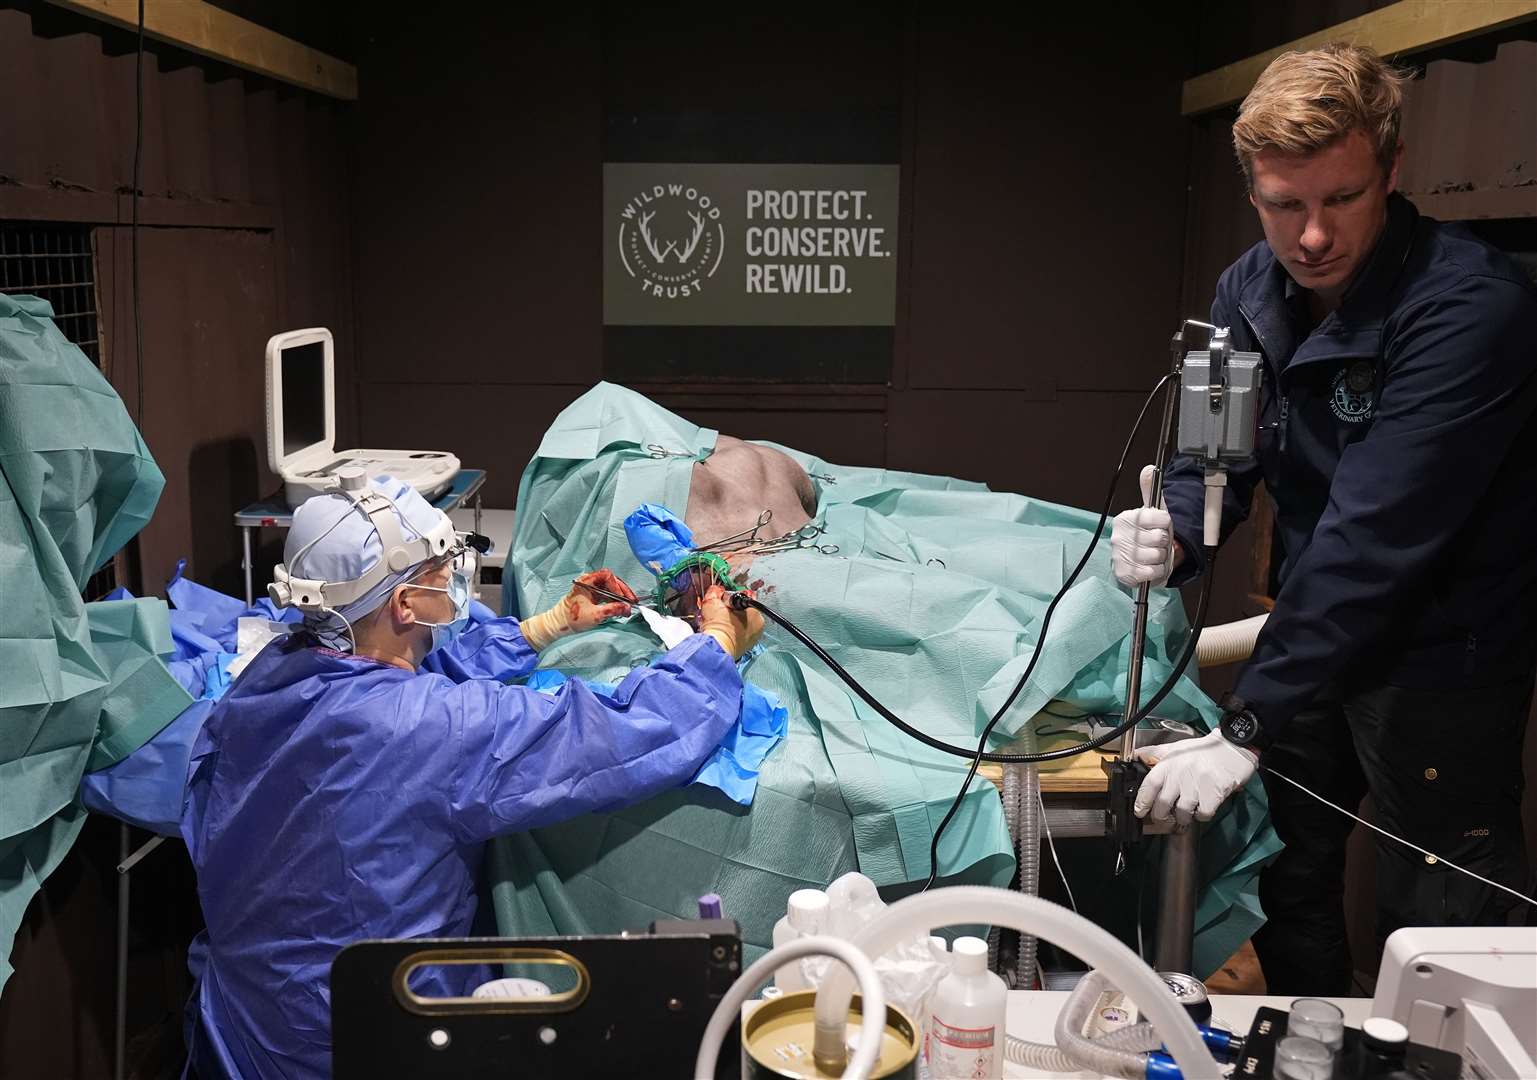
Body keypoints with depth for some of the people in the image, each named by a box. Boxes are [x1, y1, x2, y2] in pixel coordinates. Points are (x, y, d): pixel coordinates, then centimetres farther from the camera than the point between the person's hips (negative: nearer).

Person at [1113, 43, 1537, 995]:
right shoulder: (1251, 290, -3)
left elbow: (1376, 535, -32)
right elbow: (1217, 457, 1)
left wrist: (1245, 728, -34)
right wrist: (1171, 540, -23)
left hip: (1445, 656, -6)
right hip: (1319, 630, 7)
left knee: (1435, 929, 3)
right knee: (1284, 872, 18)